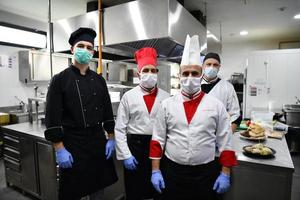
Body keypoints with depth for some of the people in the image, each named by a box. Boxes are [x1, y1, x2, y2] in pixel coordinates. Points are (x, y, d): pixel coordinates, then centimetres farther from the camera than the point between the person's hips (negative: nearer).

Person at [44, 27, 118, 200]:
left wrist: (111, 139, 5)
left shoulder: (99, 80, 6)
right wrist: (59, 149, -13)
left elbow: (108, 112, 8)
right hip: (73, 144, -4)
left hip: (99, 141, 4)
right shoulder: (60, 79, -7)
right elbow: (53, 118, -10)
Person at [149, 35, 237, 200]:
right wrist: (155, 171, -2)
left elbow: (225, 142, 0)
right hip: (172, 172, 1)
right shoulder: (167, 104, -3)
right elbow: (158, 140, -1)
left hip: (206, 173, 0)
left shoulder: (216, 105, -3)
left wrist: (225, 174, 0)